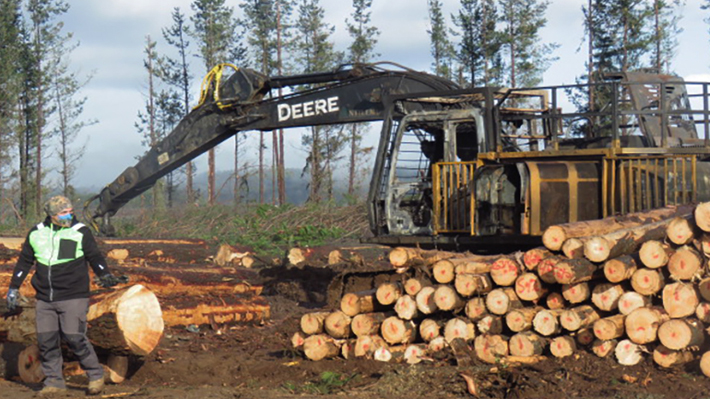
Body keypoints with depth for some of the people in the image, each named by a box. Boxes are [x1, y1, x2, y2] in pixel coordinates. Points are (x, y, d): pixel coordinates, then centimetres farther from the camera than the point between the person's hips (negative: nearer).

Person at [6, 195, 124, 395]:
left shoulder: (80, 232, -2)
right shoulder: (36, 233, 8)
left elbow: (95, 256, 4)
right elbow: (24, 261, 17)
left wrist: (105, 275, -13)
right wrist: (13, 288, 16)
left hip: (73, 296, -4)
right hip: (45, 299, 4)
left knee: (75, 337, -11)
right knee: (46, 341, 3)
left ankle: (96, 376, 5)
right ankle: (54, 381, 16)